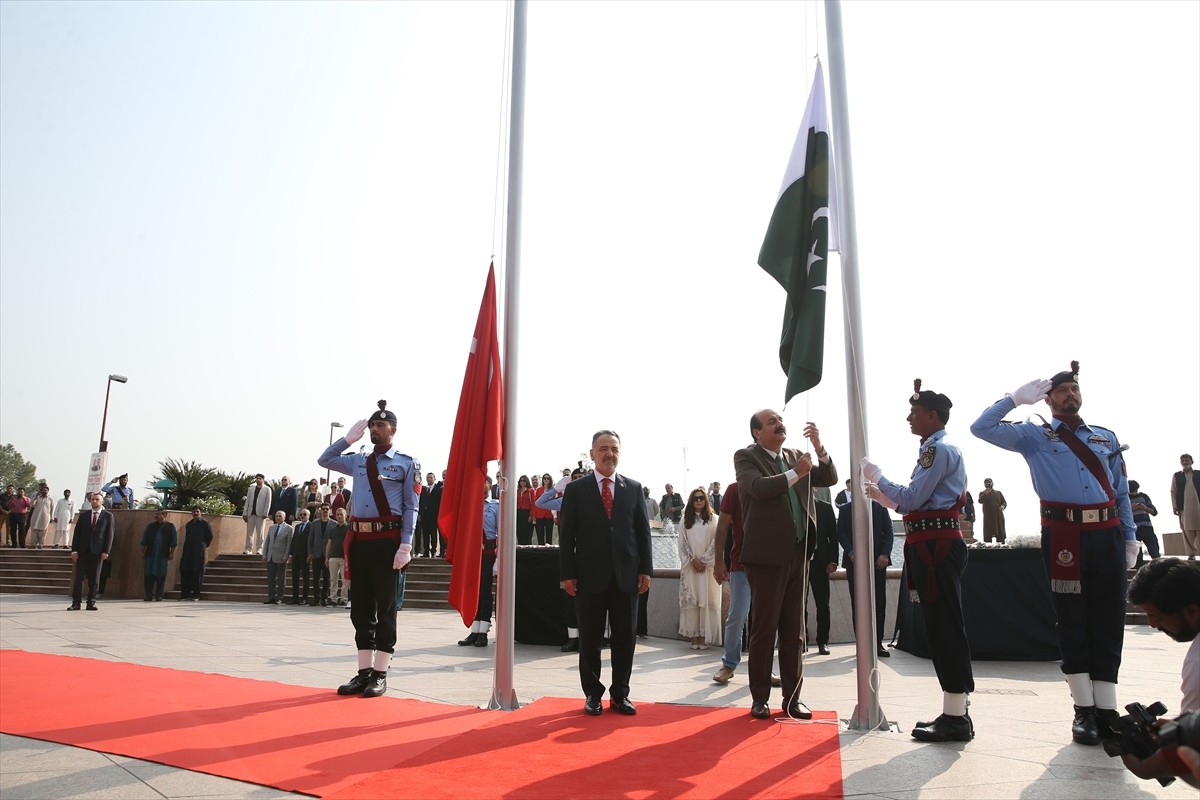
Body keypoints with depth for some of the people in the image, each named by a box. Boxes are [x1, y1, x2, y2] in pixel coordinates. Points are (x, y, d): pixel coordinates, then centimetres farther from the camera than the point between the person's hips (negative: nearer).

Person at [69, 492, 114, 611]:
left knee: (94, 579, 2)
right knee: (78, 577, 0)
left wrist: (106, 551, -8)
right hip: (83, 551, 2)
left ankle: (91, 603, 8)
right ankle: (76, 603, 4)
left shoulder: (108, 515, 5)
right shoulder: (83, 515, 12)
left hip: (97, 552, -2)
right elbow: (76, 533, 8)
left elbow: (109, 534, 0)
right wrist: (74, 550, -2)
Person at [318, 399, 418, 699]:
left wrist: (405, 545, -14)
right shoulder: (358, 461, 15)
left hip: (387, 540, -5)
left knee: (385, 605, 2)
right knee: (361, 607, 9)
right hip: (359, 539, 5)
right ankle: (364, 671, 18)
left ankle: (380, 674, 9)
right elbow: (324, 460, 23)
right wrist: (349, 438, 11)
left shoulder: (406, 463, 1)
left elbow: (411, 507, -4)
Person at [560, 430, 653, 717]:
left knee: (625, 638, 6)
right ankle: (592, 693, 20)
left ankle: (620, 694, 19)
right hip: (590, 575, -2)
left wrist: (645, 569, 1)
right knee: (590, 639, 6)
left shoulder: (633, 487, 8)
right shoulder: (575, 489, 3)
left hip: (627, 574, 2)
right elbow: (567, 534, 1)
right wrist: (567, 573, -5)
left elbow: (643, 530, 8)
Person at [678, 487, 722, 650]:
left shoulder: (714, 519, 4)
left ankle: (705, 636, -3)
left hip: (709, 565, -2)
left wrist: (704, 560, -8)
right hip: (690, 566, 2)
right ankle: (694, 636, 0)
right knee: (690, 600, -2)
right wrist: (693, 560, -6)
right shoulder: (686, 520, 10)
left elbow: (716, 542, -1)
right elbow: (682, 543, 5)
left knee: (708, 600, -5)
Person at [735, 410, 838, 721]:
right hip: (767, 555, -5)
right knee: (764, 629, 3)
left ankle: (792, 697, 20)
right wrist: (796, 474, -19)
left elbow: (829, 479, 6)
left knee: (794, 630, 11)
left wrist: (819, 448, -8)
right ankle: (760, 698, 14)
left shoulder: (795, 456, 13)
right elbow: (759, 487, -21)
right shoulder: (746, 457, -3)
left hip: (799, 555, 5)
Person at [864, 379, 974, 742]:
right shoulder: (934, 450, 20)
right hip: (931, 545, 10)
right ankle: (954, 713, 19)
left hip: (937, 545, -10)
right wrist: (882, 495, 19)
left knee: (946, 627, -7)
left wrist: (877, 477, -4)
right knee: (941, 628, 12)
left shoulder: (940, 450, -11)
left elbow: (912, 498, -16)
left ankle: (956, 718, -2)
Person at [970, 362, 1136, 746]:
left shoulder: (1106, 437, 19)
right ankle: (1084, 710, 9)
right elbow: (982, 427, -1)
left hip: (1108, 534, 3)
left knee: (1108, 621, 5)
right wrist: (1018, 396, 2)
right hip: (1065, 536, -3)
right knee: (1073, 621, 2)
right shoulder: (1034, 435, 9)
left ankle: (1106, 709, 12)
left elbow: (1122, 493, 18)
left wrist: (1130, 538, 12)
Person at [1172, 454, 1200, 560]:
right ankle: (1191, 554, 0)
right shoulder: (1176, 476, 12)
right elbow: (1173, 492, 8)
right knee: (1188, 531, -2)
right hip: (1184, 507, 0)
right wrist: (1174, 506, -1)